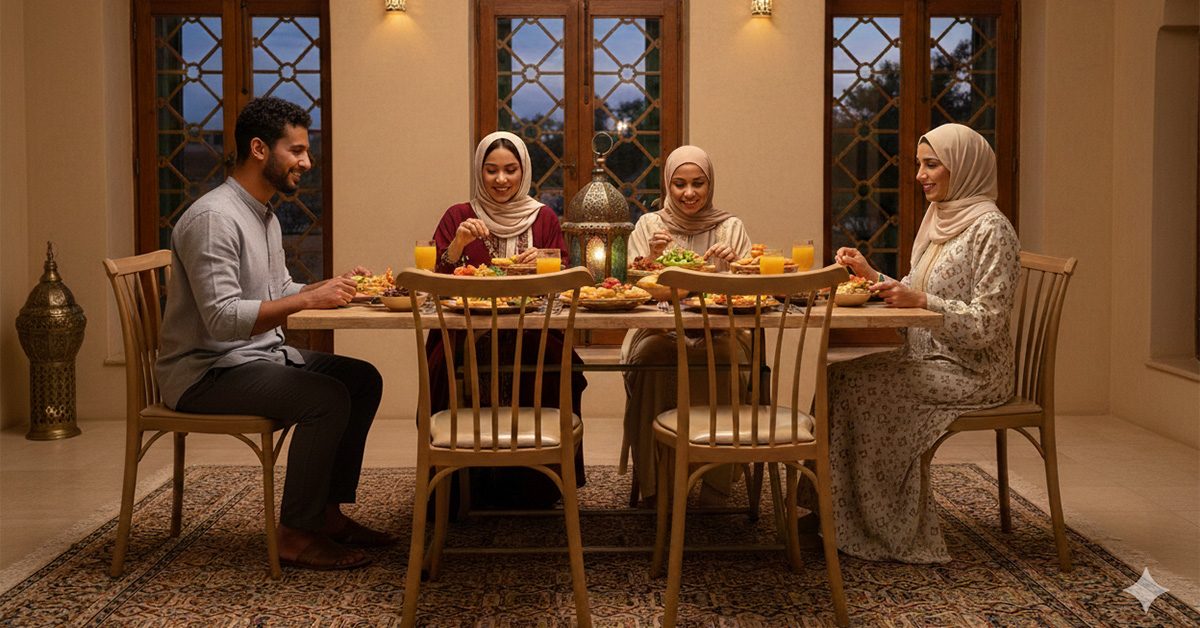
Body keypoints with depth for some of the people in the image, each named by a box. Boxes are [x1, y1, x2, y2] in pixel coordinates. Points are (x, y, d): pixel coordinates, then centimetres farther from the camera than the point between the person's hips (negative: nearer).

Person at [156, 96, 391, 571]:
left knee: (363, 379, 5)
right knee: (328, 398, -25)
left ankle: (328, 512, 9)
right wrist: (309, 300, -27)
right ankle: (296, 534, -13)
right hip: (206, 371, -10)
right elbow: (222, 318, -28)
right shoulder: (213, 218, -20)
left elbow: (279, 294, 20)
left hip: (258, 355, 10)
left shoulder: (265, 216, 13)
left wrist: (333, 286, 3)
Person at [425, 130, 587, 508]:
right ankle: (468, 488, -16)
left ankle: (534, 487, -14)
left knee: (555, 366, -32)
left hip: (532, 333, 1)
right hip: (468, 333, 0)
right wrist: (458, 244, -12)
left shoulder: (543, 218, 14)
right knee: (452, 364, -34)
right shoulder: (459, 217, 11)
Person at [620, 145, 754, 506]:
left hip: (717, 331, 0)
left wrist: (734, 264, -14)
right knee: (653, 354, -34)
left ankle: (715, 486, -23)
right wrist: (651, 257, -14)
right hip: (659, 330, 0)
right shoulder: (648, 226, 11)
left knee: (721, 355, -35)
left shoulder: (730, 228, 11)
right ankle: (653, 482, -23)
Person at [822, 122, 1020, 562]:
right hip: (928, 359, 8)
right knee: (837, 377, -10)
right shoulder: (937, 221, 14)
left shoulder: (990, 229, -13)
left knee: (851, 382, -20)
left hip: (970, 373, -8)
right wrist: (871, 274, 4)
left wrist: (920, 300, -26)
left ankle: (882, 530, -8)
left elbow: (986, 324, -19)